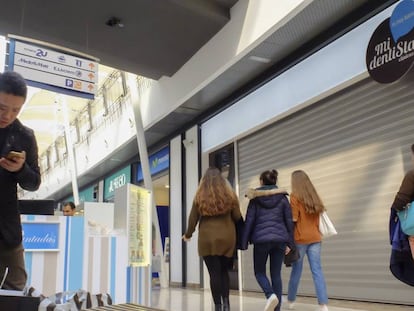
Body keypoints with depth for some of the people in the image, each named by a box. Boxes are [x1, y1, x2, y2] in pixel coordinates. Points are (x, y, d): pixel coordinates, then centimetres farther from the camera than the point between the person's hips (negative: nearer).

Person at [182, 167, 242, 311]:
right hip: (227, 238, 1)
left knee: (214, 273, 4)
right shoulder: (229, 195, 0)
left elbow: (193, 219, 5)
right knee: (224, 271, 16)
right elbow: (237, 217, 3)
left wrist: (188, 235, 20)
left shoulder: (199, 197, -1)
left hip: (208, 239, -1)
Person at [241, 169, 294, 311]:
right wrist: (289, 243, 10)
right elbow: (289, 221, 5)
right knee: (276, 274, 10)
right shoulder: (282, 197, 7)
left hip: (261, 238, -2)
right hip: (279, 238, 2)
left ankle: (271, 295, -15)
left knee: (259, 272, 12)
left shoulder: (255, 198, 1)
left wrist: (244, 242, 4)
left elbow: (249, 220, -1)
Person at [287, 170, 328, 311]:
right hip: (315, 238, 4)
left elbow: (293, 220, -10)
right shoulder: (314, 197, 10)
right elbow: (318, 219, 13)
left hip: (300, 238, -4)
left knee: (296, 270, 8)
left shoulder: (295, 196, -7)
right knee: (317, 270, 1)